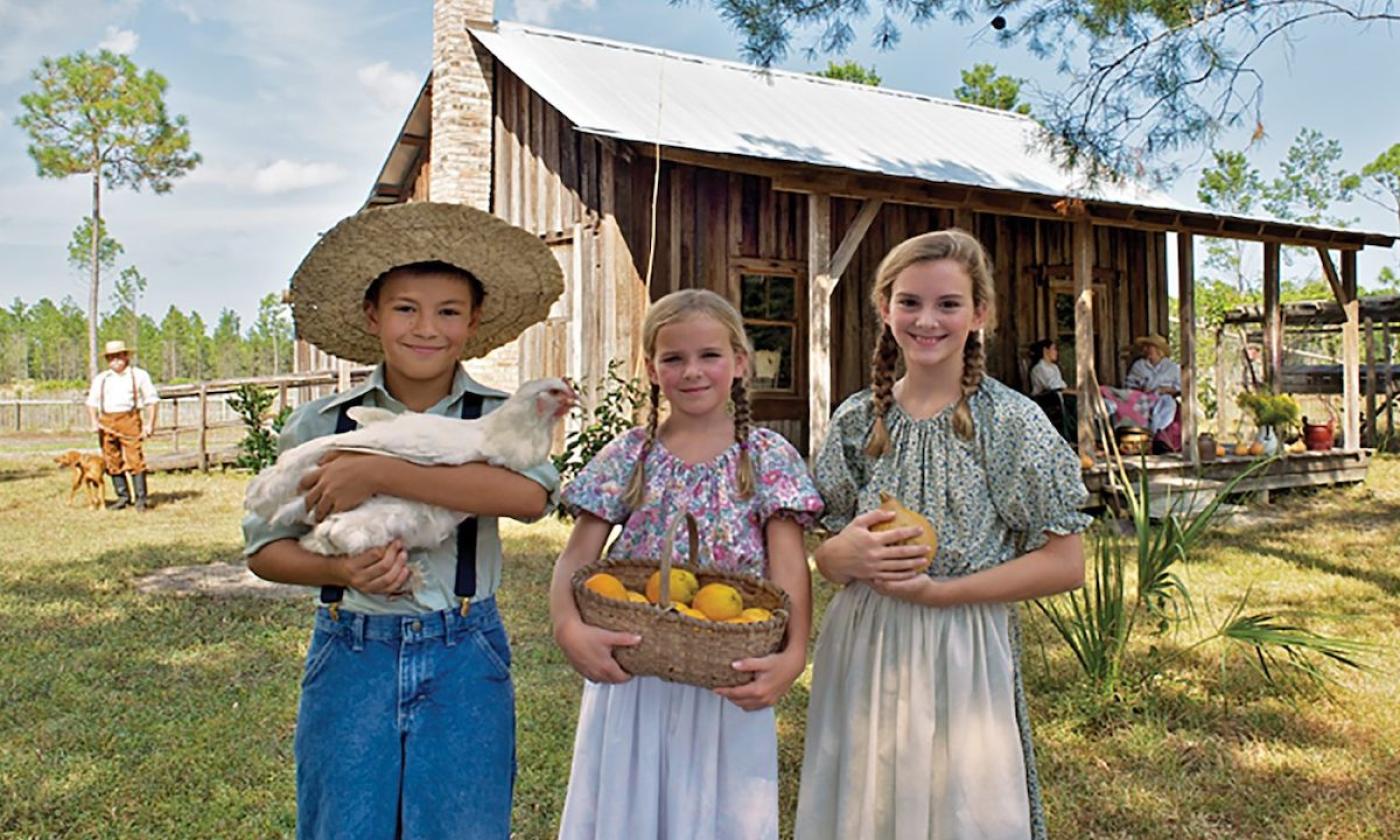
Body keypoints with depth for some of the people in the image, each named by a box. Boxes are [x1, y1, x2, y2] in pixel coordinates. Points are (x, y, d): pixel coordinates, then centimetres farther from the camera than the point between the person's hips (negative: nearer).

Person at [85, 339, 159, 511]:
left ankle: (141, 499, -8)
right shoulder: (100, 379, 18)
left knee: (135, 459, -11)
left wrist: (150, 424, -4)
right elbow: (92, 402, 18)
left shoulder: (139, 375, 8)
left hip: (130, 419, -4)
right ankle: (123, 497, 13)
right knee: (113, 462, 4)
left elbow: (152, 400, 6)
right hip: (107, 423, 4)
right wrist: (94, 422, 1)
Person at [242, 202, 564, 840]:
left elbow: (529, 495, -26)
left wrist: (377, 474, -26)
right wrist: (339, 571, -16)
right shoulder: (322, 424, -1)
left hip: (465, 664, -1)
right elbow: (264, 548, 5)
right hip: (351, 659, 1)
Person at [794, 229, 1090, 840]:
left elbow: (1065, 565, -8)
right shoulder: (856, 420, 2)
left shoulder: (1011, 421, -7)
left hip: (962, 653, -3)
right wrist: (847, 555, -15)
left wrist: (937, 590, -16)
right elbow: (823, 555, 9)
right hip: (861, 651, 3)